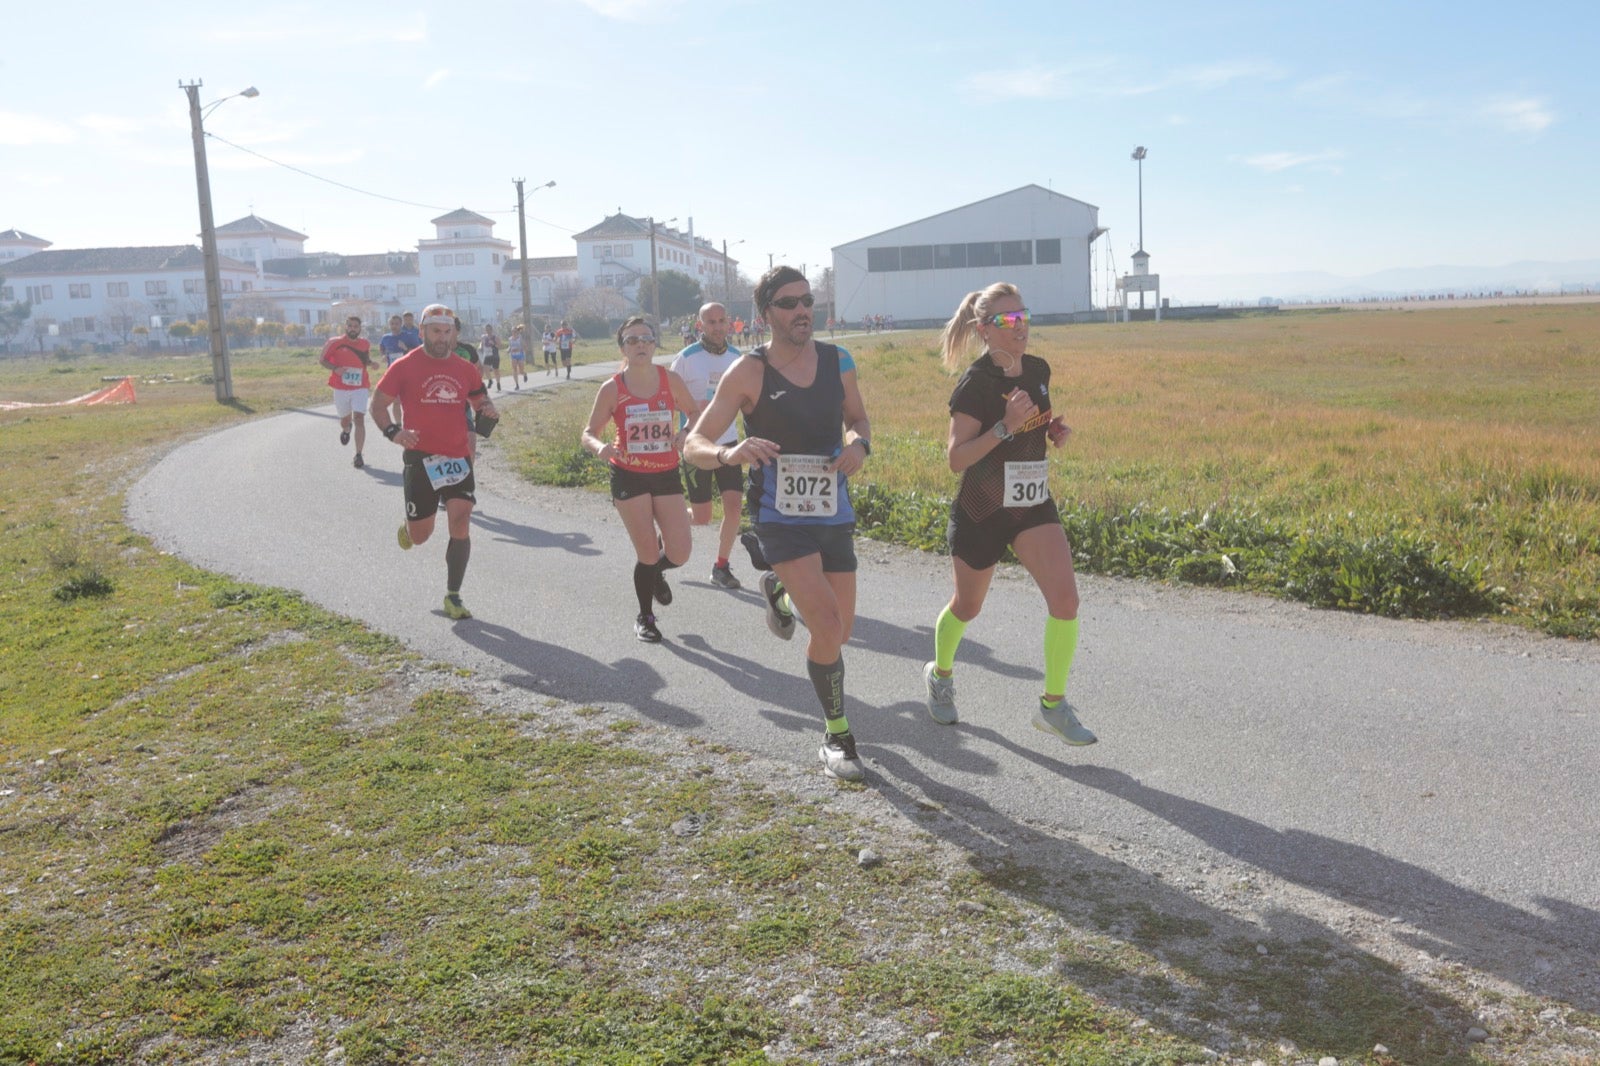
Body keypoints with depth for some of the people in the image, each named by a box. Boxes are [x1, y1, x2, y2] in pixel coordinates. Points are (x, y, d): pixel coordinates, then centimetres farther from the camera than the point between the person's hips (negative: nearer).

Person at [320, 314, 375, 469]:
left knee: (359, 419, -14)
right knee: (345, 419, 15)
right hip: (341, 388, 0)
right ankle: (345, 430, 55)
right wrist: (335, 368, -17)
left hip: (360, 388, 0)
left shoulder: (365, 344, 5)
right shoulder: (334, 342, -4)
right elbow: (322, 360, 1)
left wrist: (371, 363, -2)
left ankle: (358, 455, -10)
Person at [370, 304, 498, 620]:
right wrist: (393, 431, -20)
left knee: (460, 526, -9)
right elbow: (377, 405, 0)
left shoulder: (465, 369, 8)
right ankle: (408, 527, 45)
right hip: (420, 457, -2)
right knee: (420, 536, 6)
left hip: (458, 458, 2)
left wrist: (488, 410, -8)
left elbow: (481, 401, 17)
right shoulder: (405, 366, -2)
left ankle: (453, 597, 2)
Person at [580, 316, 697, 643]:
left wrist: (684, 434, -12)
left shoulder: (670, 380, -4)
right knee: (648, 554, -1)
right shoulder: (612, 388, -8)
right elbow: (588, 433, -3)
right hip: (629, 477, -2)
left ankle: (656, 570, 35)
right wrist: (599, 447, -26)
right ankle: (645, 618, 26)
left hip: (666, 474, 2)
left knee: (679, 554, -4)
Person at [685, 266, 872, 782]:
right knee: (828, 626, -19)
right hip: (779, 517, -5)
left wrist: (859, 444, -7)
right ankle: (837, 738, 2)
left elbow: (858, 419, 18)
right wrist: (729, 454, -35)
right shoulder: (749, 372, -11)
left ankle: (778, 589, 44)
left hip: (834, 513, 5)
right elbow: (693, 445, -12)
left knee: (839, 631, 11)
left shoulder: (837, 360, 1)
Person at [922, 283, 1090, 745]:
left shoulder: (1038, 370, 2)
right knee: (967, 606, 14)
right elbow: (956, 458, -19)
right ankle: (940, 673, 44)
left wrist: (1054, 432, -1)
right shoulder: (976, 383, -17)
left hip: (1034, 505, 5)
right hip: (981, 511, -4)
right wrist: (1006, 426, -30)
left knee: (1065, 597, -13)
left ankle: (1053, 705, 1)